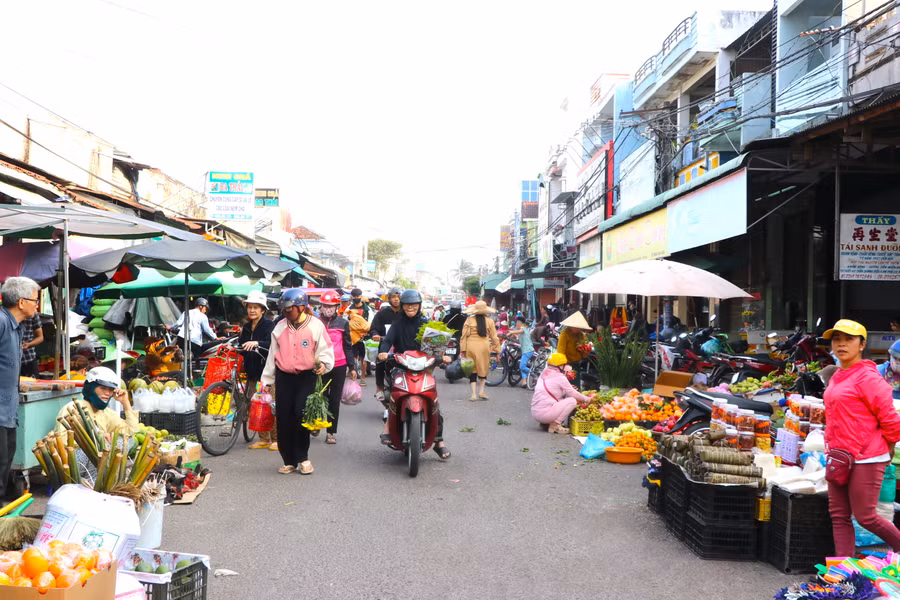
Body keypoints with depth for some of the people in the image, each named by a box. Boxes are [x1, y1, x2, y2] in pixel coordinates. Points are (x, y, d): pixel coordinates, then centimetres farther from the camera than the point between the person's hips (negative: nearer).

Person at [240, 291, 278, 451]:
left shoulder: (269, 325, -6)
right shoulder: (246, 327, 15)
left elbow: (272, 343, -22)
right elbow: (241, 346, 15)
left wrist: (257, 343, -37)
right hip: (252, 371, 7)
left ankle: (276, 439, 4)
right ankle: (264, 439, 17)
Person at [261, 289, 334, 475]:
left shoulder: (315, 325, -4)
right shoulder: (280, 327, 9)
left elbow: (325, 350, -2)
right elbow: (273, 354, 14)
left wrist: (323, 364, -24)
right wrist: (267, 380, 15)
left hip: (307, 377, -4)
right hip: (284, 377, 4)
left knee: (301, 414, -14)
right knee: (283, 419, 2)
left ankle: (302, 457, 6)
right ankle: (289, 461, 15)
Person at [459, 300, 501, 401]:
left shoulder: (469, 320, -3)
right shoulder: (489, 321, -1)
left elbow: (464, 336, -3)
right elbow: (494, 337, 3)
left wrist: (462, 350, 3)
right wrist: (497, 350, 10)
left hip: (471, 347, 0)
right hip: (484, 347, 0)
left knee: (472, 370, 8)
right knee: (483, 369, 17)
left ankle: (473, 394, 5)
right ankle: (481, 391, 11)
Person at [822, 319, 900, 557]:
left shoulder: (868, 377, -14)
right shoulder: (837, 377, 11)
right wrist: (832, 449, 15)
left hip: (866, 460, -8)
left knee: (865, 516, 2)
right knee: (839, 516, 10)